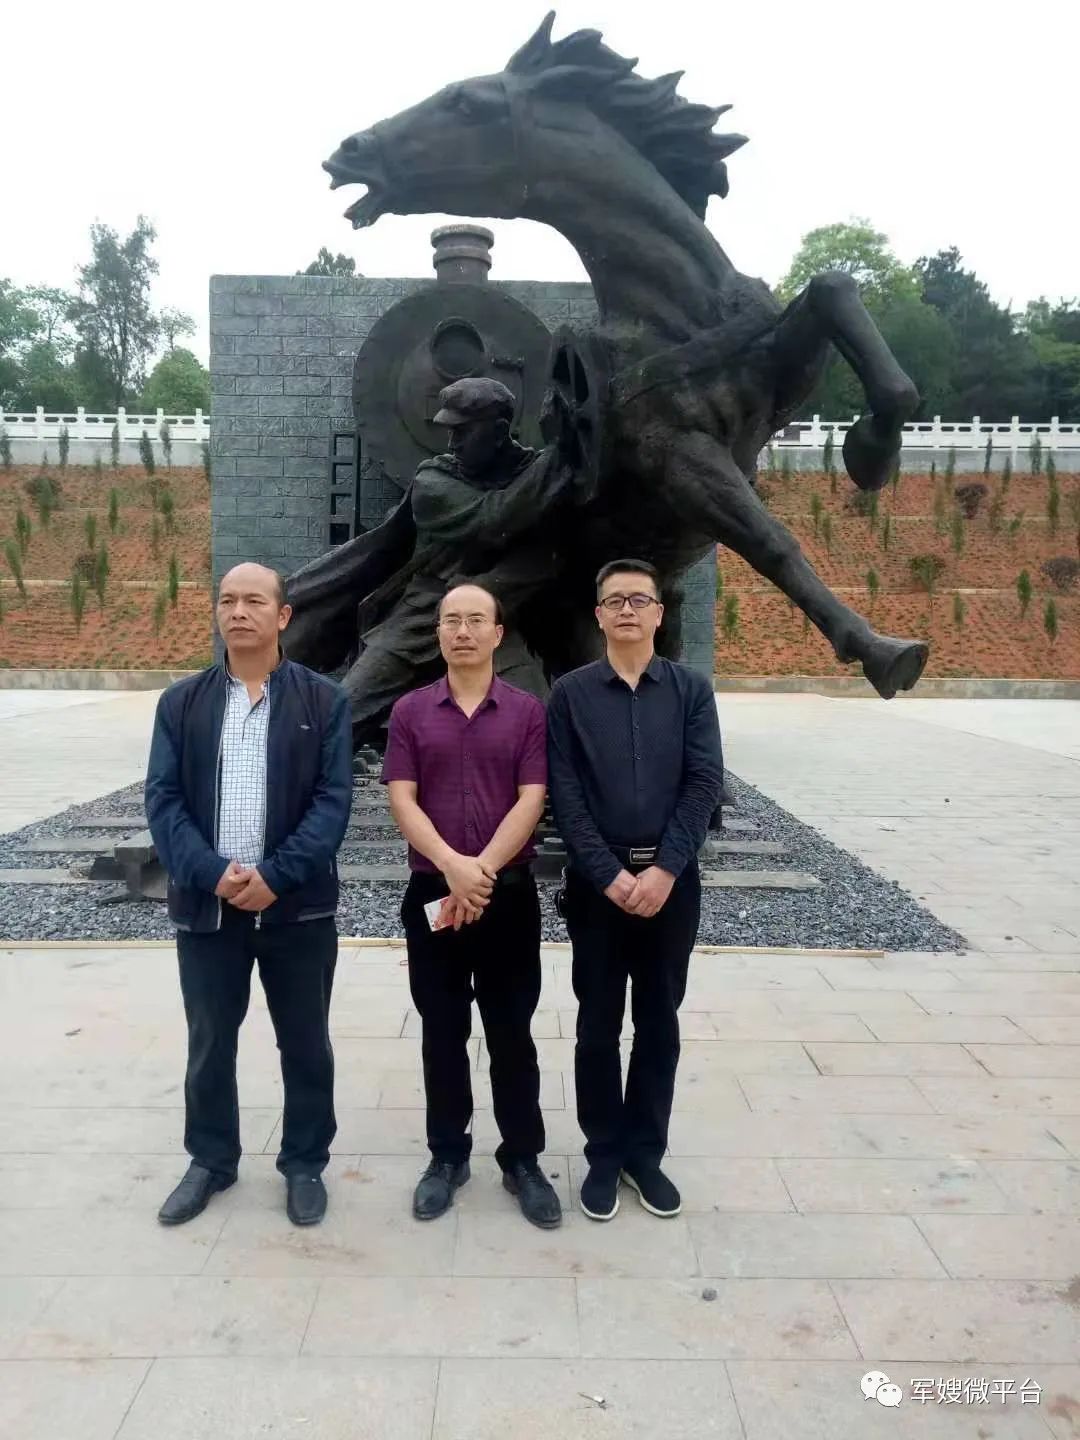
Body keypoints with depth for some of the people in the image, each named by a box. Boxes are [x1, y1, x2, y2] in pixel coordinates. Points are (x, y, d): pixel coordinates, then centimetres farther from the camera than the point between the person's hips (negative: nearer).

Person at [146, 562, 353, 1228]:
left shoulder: (324, 701, -1)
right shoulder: (182, 702, 6)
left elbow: (333, 801, -7)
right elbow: (163, 800, -1)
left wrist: (276, 876, -18)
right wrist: (213, 873, -16)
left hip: (298, 906, -2)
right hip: (205, 904, 2)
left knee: (306, 1045, 11)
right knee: (210, 1044, 16)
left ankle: (305, 1164, 30)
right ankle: (211, 1160, 36)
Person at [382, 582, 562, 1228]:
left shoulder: (529, 710, 0)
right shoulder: (410, 711, 4)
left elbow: (531, 800, -7)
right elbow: (402, 800, -4)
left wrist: (482, 870, -15)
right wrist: (453, 867, -17)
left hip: (510, 893, -1)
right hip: (431, 893, 1)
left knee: (511, 1034, 8)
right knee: (442, 1034, 11)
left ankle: (523, 1159, 22)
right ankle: (447, 1156, 26)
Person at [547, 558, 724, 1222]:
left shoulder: (691, 689, 3)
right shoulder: (571, 693, 0)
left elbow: (705, 783, -5)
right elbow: (565, 794, -5)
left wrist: (665, 870, -14)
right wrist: (610, 874, -13)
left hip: (671, 879, 1)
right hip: (597, 880, -1)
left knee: (660, 1023, 11)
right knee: (599, 1025, 8)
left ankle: (646, 1152, 27)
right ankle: (604, 1155, 24)